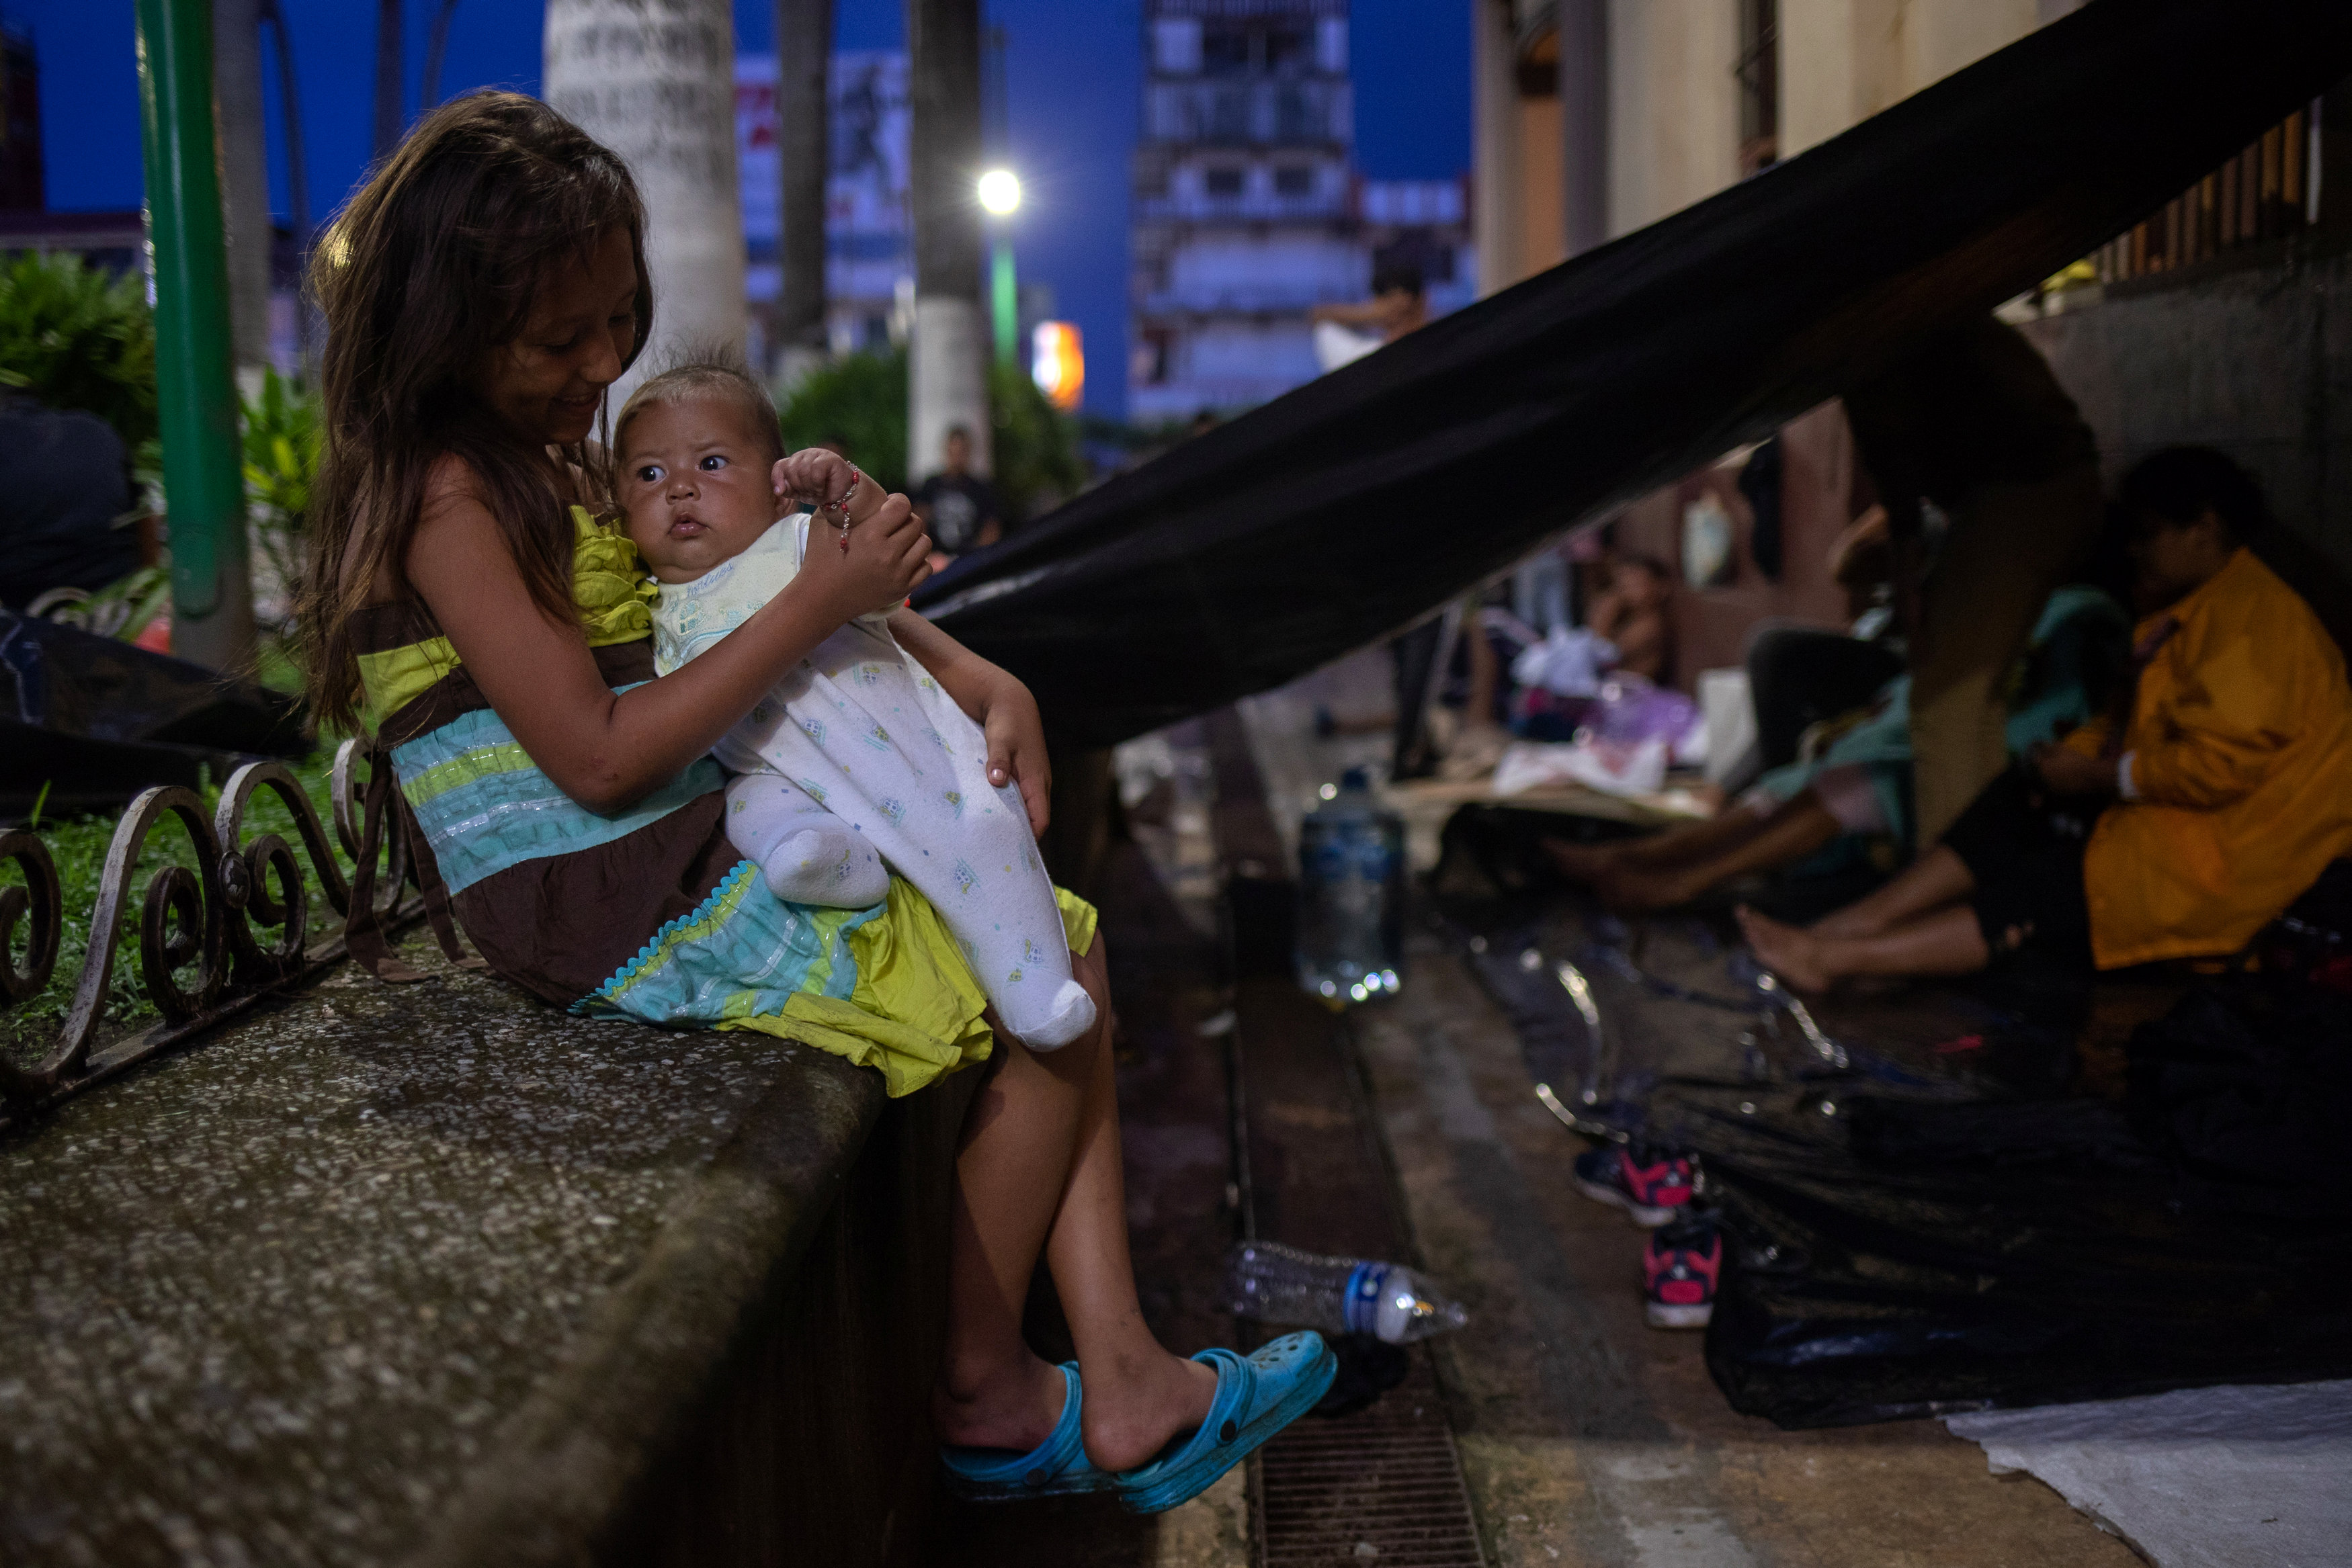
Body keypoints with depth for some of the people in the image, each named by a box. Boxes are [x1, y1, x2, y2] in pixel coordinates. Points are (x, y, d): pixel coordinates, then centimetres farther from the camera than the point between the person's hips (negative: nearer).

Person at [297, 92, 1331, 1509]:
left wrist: (985, 682, 4)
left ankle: (1123, 1391, 4)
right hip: (634, 920, -10)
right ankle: (981, 1395, 9)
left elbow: (733, 579, 18)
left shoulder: (556, 450, 14)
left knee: (1066, 945, 6)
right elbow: (598, 758, -21)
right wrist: (821, 603, -20)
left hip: (701, 867, 10)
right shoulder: (448, 497, -16)